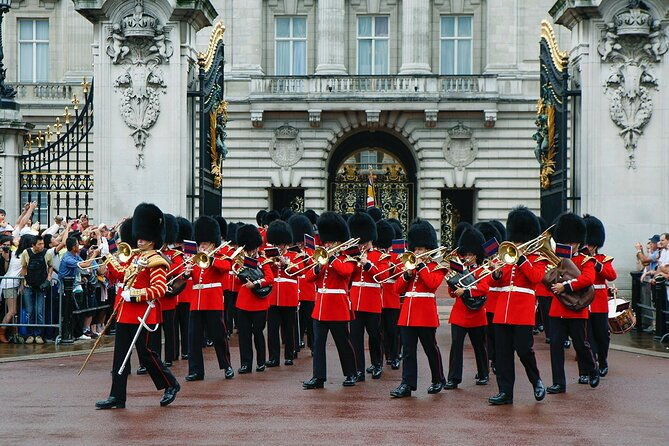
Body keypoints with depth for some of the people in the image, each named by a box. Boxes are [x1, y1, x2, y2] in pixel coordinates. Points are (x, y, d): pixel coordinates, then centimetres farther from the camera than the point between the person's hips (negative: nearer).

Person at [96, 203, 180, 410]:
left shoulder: (156, 261, -10)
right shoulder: (135, 257, 15)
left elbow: (160, 289, -19)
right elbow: (123, 278, 26)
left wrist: (135, 295, -22)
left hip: (142, 314, -8)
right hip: (125, 313, 8)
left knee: (145, 354, -1)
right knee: (120, 354, 5)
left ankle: (171, 384, 17)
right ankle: (117, 397, 7)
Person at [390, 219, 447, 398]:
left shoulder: (436, 267, 1)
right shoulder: (410, 265, 15)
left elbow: (433, 283, -19)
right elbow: (398, 288, 9)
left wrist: (421, 266, -15)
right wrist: (408, 274, -7)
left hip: (426, 314, -5)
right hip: (408, 314, 5)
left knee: (431, 348, 6)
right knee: (408, 351, 0)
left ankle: (438, 380, 21)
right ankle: (407, 384, 0)